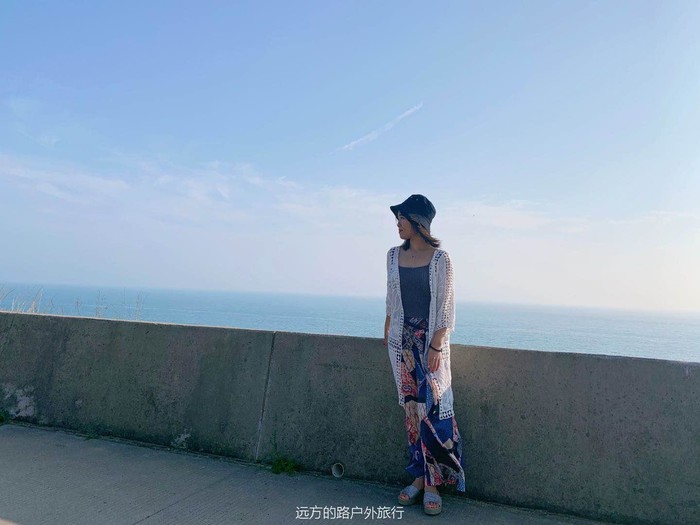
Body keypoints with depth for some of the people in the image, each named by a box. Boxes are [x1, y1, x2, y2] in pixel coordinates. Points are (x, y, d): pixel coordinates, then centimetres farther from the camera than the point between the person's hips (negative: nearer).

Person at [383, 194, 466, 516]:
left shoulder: (440, 259, -8)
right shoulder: (394, 255, 7)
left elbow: (446, 307, -9)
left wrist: (436, 346, -14)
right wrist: (387, 332, 13)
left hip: (430, 340, -4)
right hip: (401, 339, 4)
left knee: (432, 407, -4)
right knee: (411, 407, 8)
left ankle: (433, 484, 8)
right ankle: (419, 477, 18)